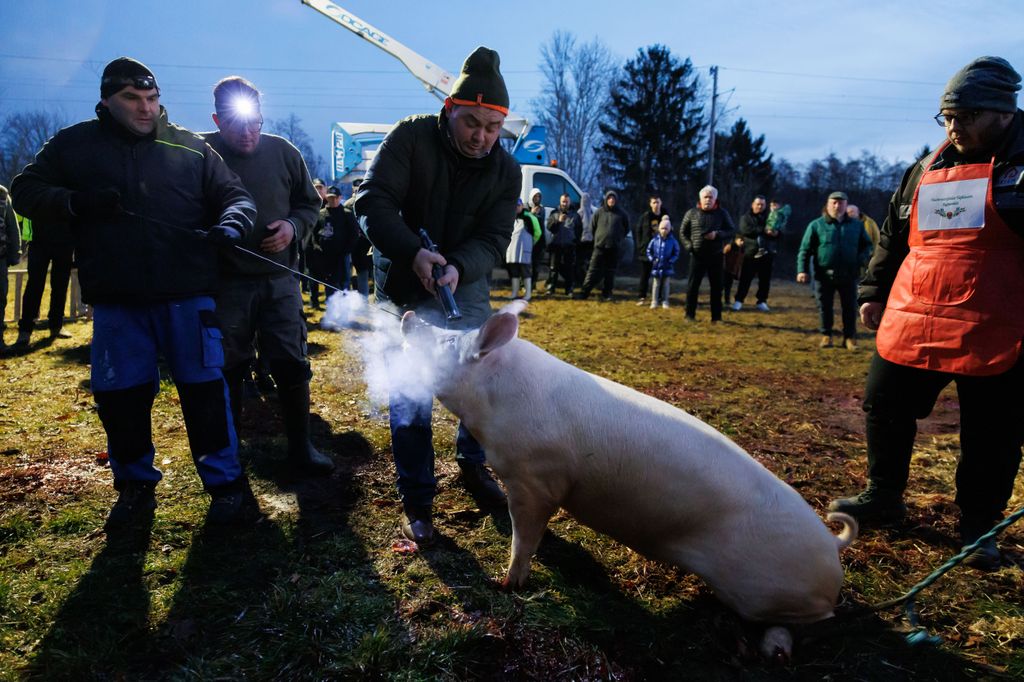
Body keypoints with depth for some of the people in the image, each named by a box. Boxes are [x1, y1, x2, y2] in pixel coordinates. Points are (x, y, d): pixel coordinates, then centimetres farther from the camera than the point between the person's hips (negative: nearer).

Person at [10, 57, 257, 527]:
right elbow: (25, 192, 10)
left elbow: (235, 195, 6)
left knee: (203, 390, 1)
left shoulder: (190, 147, 6)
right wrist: (75, 202, -11)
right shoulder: (74, 145, 9)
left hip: (186, 295, -2)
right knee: (119, 395, 10)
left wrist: (230, 223, -18)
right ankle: (135, 487, 29)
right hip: (114, 300, 2)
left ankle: (225, 483, 16)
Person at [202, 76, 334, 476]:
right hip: (225, 282, -1)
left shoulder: (283, 152, 2)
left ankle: (300, 447, 19)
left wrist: (293, 226, -6)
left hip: (279, 280, 2)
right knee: (228, 370, 9)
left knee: (291, 366, 4)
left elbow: (309, 203, 12)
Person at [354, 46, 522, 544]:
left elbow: (494, 239, -13)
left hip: (467, 287, 3)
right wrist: (413, 252, -37)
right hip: (405, 286, -3)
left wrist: (458, 268, -34)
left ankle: (472, 465, 32)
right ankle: (416, 498, 11)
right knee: (410, 394, -3)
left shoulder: (506, 170, -7)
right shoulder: (411, 137, -16)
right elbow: (372, 202, -22)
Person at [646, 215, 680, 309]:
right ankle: (654, 301, 12)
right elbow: (649, 250, 6)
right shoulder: (655, 239, -4)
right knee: (656, 284, 6)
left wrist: (671, 261, -11)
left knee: (666, 284, 9)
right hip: (656, 266, 0)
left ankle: (665, 301, 18)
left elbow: (676, 253, 0)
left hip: (667, 267, 0)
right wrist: (651, 259, -4)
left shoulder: (673, 241, -6)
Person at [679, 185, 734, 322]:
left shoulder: (722, 213, 4)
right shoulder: (692, 213, 3)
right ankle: (690, 315, 11)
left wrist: (718, 234, -15)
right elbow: (683, 232, 8)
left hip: (716, 256, 1)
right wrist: (689, 246, -6)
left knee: (716, 286, 5)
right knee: (693, 285, 0)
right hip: (697, 255, -1)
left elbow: (732, 230, 4)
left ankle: (716, 316, 13)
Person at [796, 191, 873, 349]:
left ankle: (850, 337, 15)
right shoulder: (816, 225, 1)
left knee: (850, 308, 4)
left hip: (849, 275, 2)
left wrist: (863, 258, -3)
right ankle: (826, 336, 20)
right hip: (824, 275, -2)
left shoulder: (856, 225, 9)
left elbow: (867, 245, 18)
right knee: (825, 307, 6)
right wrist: (802, 270, -12)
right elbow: (805, 249, -2)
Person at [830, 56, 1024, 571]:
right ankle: (884, 496, 32)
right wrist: (874, 292, 16)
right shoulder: (925, 172, 13)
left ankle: (978, 527, 25)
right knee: (885, 411, 11)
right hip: (909, 326, 5)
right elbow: (892, 238, 20)